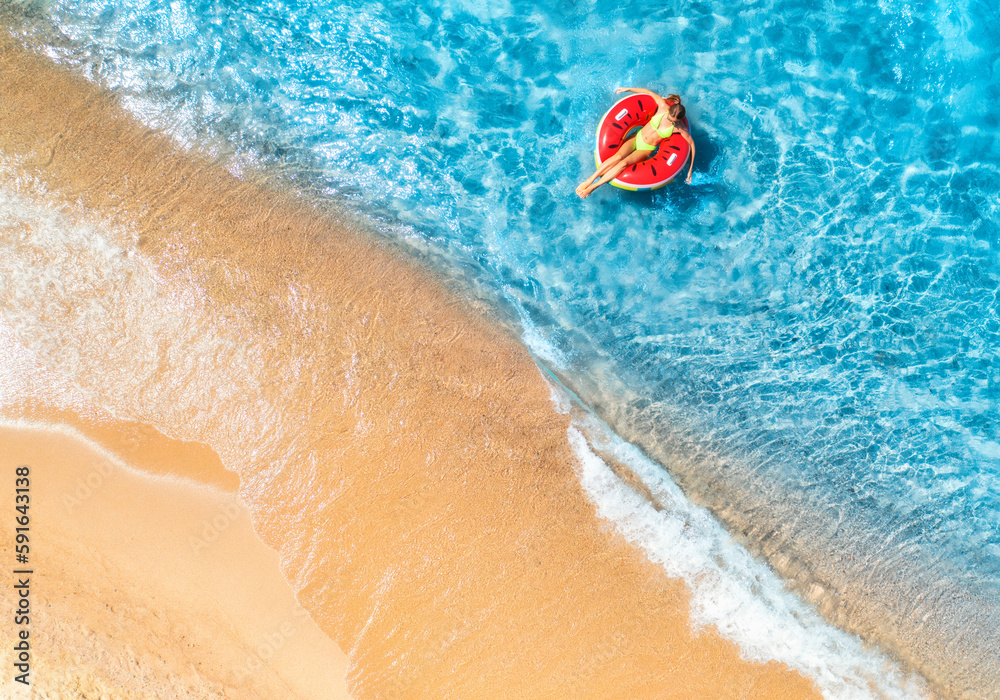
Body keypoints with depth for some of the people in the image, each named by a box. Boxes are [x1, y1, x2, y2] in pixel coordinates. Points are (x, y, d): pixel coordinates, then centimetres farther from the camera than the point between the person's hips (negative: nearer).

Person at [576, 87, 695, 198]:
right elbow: (648, 92, 2)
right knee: (618, 156, -27)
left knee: (624, 163, -27)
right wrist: (627, 89, 5)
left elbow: (691, 144, -4)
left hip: (646, 150, -2)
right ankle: (589, 180, -26)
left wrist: (690, 168, -5)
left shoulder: (678, 128, -14)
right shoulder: (663, 107, -12)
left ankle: (592, 187, -28)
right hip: (637, 138, 2)